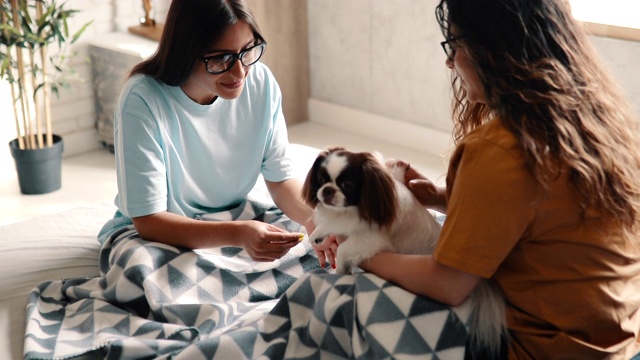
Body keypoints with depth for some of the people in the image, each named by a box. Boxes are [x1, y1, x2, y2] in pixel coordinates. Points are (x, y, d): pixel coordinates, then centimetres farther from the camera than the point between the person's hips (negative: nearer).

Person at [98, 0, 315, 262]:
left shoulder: (261, 82, -12)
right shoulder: (142, 100, -26)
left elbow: (280, 179, -5)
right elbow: (148, 221, -25)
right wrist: (237, 234, -40)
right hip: (159, 234, -2)